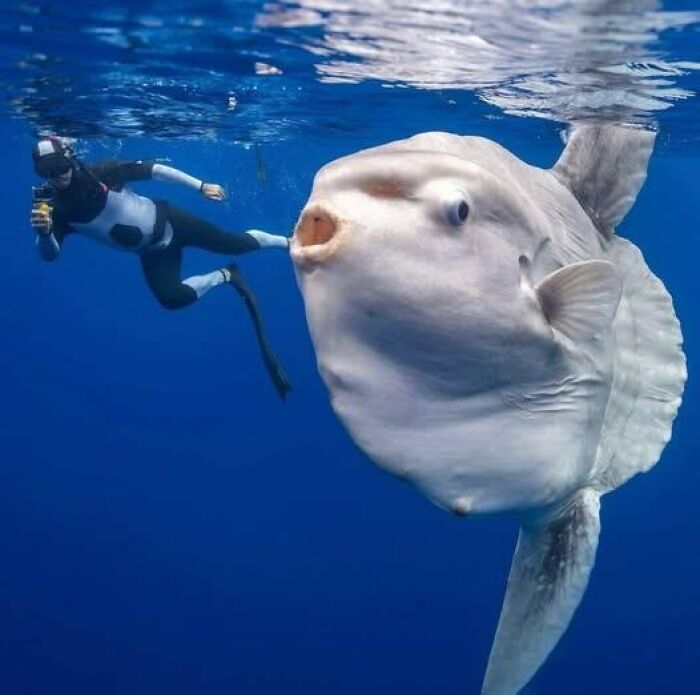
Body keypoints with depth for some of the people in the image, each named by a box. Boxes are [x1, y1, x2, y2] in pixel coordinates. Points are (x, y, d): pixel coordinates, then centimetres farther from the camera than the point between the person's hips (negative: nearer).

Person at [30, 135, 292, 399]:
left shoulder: (103, 173, -22)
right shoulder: (57, 209, -14)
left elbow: (155, 170, -14)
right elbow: (50, 253, -21)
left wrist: (201, 186, -11)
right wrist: (43, 232, -46)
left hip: (168, 222, -3)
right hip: (152, 252, 3)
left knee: (236, 243, 5)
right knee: (171, 298, -16)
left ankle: (286, 242, 34)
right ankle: (226, 275, 10)